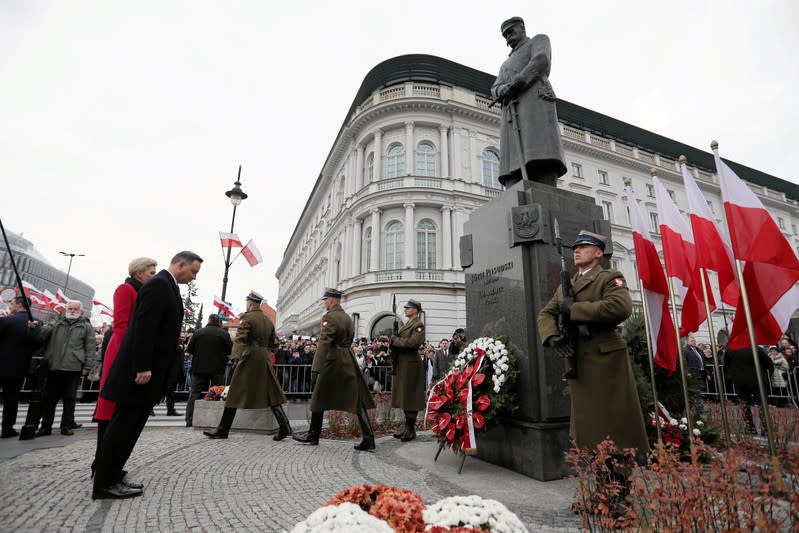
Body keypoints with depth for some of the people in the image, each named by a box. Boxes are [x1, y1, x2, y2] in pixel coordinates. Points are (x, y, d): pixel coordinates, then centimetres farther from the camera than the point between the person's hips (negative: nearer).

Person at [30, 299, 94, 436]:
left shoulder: (86, 326, 7)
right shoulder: (56, 323, 16)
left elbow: (90, 348, 2)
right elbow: (42, 334, 1)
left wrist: (86, 367, -5)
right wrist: (36, 327, -22)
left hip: (73, 367, -2)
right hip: (54, 366, 3)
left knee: (70, 398, 5)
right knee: (49, 397, 8)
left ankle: (67, 425, 14)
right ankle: (46, 426, 20)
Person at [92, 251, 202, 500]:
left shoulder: (167, 286, 16)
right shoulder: (159, 284, -15)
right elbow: (144, 327, -22)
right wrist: (143, 367, -23)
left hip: (148, 368, 10)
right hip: (142, 368, -10)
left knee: (130, 424, 15)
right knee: (124, 424, -1)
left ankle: (112, 476, 24)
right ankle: (105, 483, 10)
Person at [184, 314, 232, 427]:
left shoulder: (198, 332, -2)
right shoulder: (224, 334, -6)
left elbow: (189, 350, 2)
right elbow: (230, 351, -2)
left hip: (199, 368, 1)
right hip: (217, 369, -1)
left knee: (195, 393, 10)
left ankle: (189, 421, 10)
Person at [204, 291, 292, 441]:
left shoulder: (247, 317, -6)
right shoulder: (268, 320, 14)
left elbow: (240, 338, -18)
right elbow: (271, 342, 19)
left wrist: (235, 357, -20)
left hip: (248, 359, -6)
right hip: (265, 360, 6)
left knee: (235, 394, 6)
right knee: (272, 393, 6)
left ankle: (223, 430, 15)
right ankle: (284, 426, -1)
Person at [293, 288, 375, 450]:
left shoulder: (329, 317, -12)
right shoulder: (348, 318, 13)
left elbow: (323, 344, -19)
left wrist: (315, 369, -21)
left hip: (332, 361, -7)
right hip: (349, 361, 7)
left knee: (319, 398, 11)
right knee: (357, 400, 5)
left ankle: (313, 435, 25)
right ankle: (368, 438, 1)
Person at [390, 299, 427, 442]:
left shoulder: (418, 325, -10)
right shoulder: (406, 324, 18)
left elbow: (413, 342, -24)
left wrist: (396, 340, -15)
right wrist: (394, 341, -1)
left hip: (411, 364, -9)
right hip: (402, 364, 9)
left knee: (410, 397, -1)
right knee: (404, 397, 14)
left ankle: (411, 429, 9)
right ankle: (407, 426, 24)